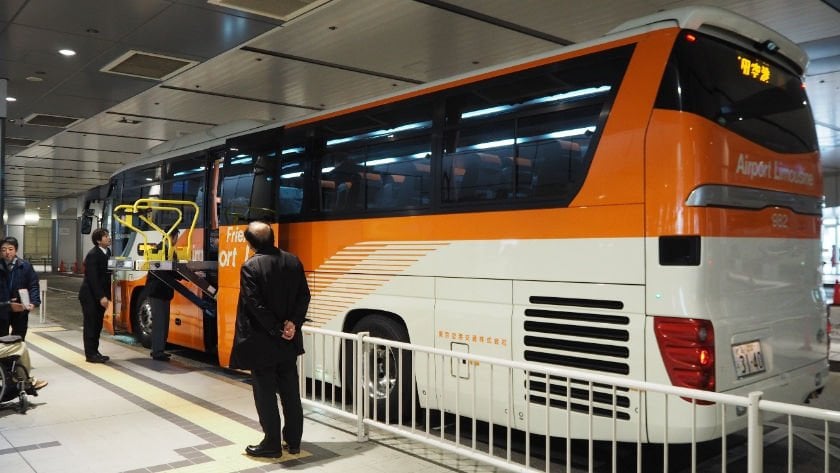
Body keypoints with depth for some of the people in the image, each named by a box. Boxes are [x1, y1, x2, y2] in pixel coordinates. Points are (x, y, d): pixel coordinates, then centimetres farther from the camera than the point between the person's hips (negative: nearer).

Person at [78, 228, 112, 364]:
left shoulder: (107, 252, 6)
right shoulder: (93, 255, -18)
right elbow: (92, 278, -21)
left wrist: (107, 295, 6)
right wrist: (101, 297, -23)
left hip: (100, 295, 7)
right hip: (90, 295, -7)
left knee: (98, 325, 11)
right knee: (90, 324, -1)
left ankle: (95, 352, 19)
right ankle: (90, 355, 5)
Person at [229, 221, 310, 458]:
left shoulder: (250, 266, -15)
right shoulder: (293, 261, 2)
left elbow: (255, 305, -19)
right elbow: (304, 296, 0)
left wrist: (277, 330, -12)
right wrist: (293, 324, -7)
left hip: (261, 342, -6)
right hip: (289, 341, 6)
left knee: (265, 394, 6)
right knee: (290, 392, 14)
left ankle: (272, 444, 14)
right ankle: (293, 441, 23)